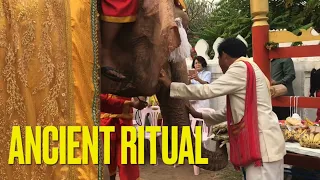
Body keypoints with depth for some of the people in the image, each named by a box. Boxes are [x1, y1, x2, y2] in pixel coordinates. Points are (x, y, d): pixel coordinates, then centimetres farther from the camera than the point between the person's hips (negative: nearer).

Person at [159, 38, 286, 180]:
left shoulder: (241, 68, -11)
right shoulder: (248, 70, 19)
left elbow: (208, 91, -15)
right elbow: (230, 111, 23)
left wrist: (170, 85, -7)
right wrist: (200, 115, 24)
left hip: (262, 144, -9)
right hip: (259, 142, 9)